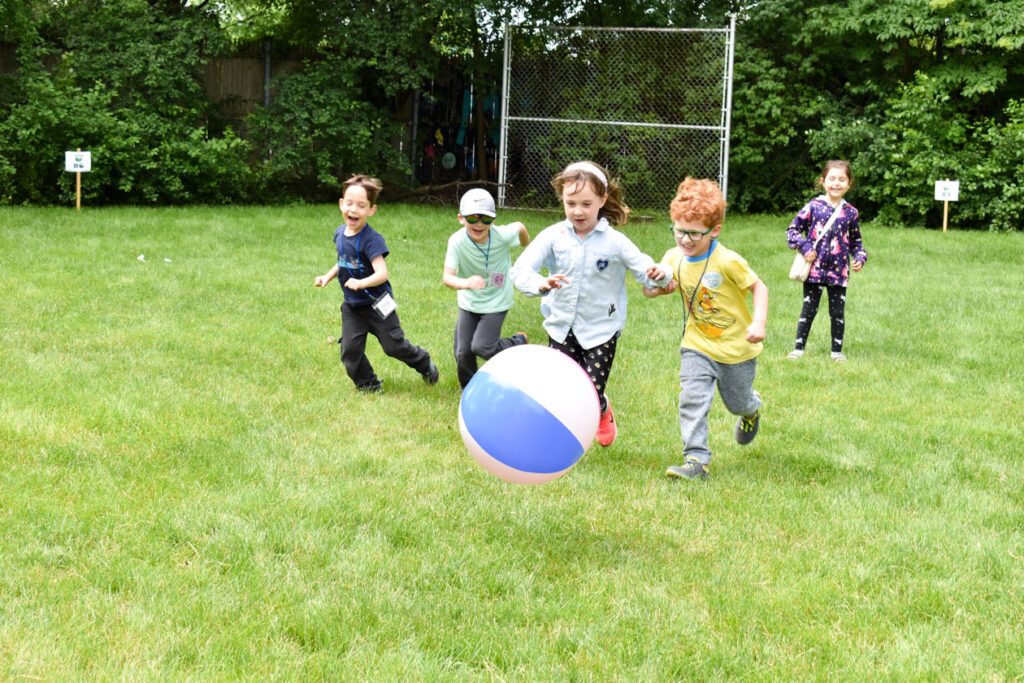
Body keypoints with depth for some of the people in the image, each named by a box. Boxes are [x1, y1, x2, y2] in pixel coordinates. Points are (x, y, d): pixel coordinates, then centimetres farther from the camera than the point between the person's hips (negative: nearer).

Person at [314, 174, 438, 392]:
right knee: (350, 351, -1)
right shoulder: (340, 233, 1)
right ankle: (368, 385, 19)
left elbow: (382, 273, -30)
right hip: (352, 306, 6)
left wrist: (361, 283, -46)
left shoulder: (371, 240, -22)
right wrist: (328, 276, 5)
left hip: (376, 303, -6)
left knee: (394, 346, 4)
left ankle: (424, 362, 32)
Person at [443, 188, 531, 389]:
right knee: (462, 351, 3)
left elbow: (520, 227, 0)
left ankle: (518, 344, 13)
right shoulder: (457, 241, -23)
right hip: (468, 303, 2)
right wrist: (466, 283, -51)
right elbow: (447, 276, -29)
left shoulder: (502, 236, -23)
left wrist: (527, 247, 22)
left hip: (496, 303, -2)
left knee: (481, 346, -16)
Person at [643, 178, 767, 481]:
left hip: (736, 348, -3)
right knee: (692, 399, -16)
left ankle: (751, 407, 55)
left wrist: (758, 323, -24)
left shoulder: (728, 262, -24)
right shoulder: (674, 257, -7)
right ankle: (696, 460, -11)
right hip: (697, 346, 3)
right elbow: (651, 289, 5)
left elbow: (759, 287, -13)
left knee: (737, 403, 18)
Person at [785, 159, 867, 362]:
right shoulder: (813, 206, -3)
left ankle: (837, 351, 20)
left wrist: (860, 257, -1)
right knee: (809, 309, 5)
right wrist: (804, 247, -10)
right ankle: (798, 348, 14)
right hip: (815, 269, -2)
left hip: (839, 271, 2)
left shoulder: (851, 213, 4)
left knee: (838, 312, 8)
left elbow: (856, 241, 15)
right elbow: (793, 229, 2)